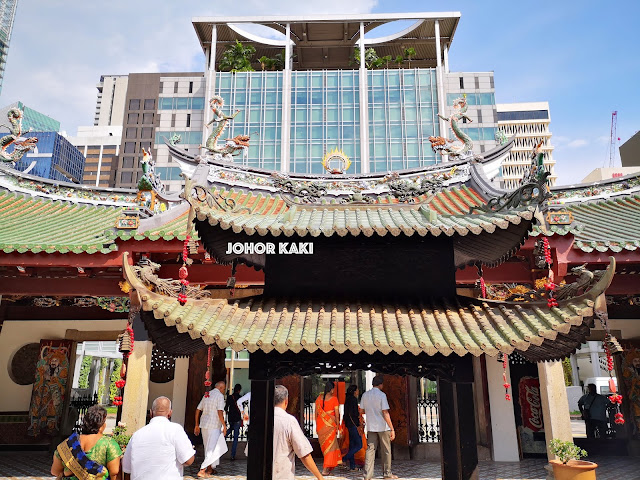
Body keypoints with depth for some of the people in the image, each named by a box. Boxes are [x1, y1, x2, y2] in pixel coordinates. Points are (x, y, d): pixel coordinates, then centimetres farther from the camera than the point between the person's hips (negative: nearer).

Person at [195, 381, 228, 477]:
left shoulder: (206, 395, 13)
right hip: (214, 426, -8)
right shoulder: (219, 396, -10)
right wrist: (224, 426, -12)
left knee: (208, 447, 19)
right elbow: (220, 412, -19)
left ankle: (210, 469, 27)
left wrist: (197, 425, 20)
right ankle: (202, 470, -9)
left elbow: (198, 410, 14)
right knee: (212, 448, -3)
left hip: (204, 425, 8)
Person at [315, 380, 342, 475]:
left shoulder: (319, 398, 2)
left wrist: (317, 425, 15)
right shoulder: (334, 399, -10)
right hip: (330, 424, -4)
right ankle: (325, 469, -2)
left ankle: (328, 466, 31)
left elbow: (316, 412, 7)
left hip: (320, 424, 5)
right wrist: (337, 425, 0)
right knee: (330, 445, 4)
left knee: (324, 445, 19)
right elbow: (337, 414, -9)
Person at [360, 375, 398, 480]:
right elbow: (385, 413, -15)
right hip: (383, 427, -4)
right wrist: (392, 429, -12)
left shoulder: (365, 395, 3)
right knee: (386, 451, 10)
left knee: (370, 450, 5)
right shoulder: (381, 395, -12)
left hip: (371, 427, 4)